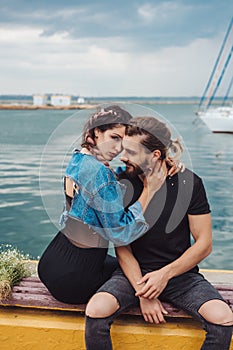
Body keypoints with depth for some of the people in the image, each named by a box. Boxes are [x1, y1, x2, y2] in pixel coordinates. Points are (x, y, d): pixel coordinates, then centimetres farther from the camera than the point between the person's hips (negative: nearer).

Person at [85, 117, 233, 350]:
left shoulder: (189, 183, -8)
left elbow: (204, 244, -5)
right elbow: (122, 246, -4)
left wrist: (165, 274, -16)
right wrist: (143, 293, -15)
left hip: (180, 272, 0)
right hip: (134, 272, 0)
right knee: (95, 311, -27)